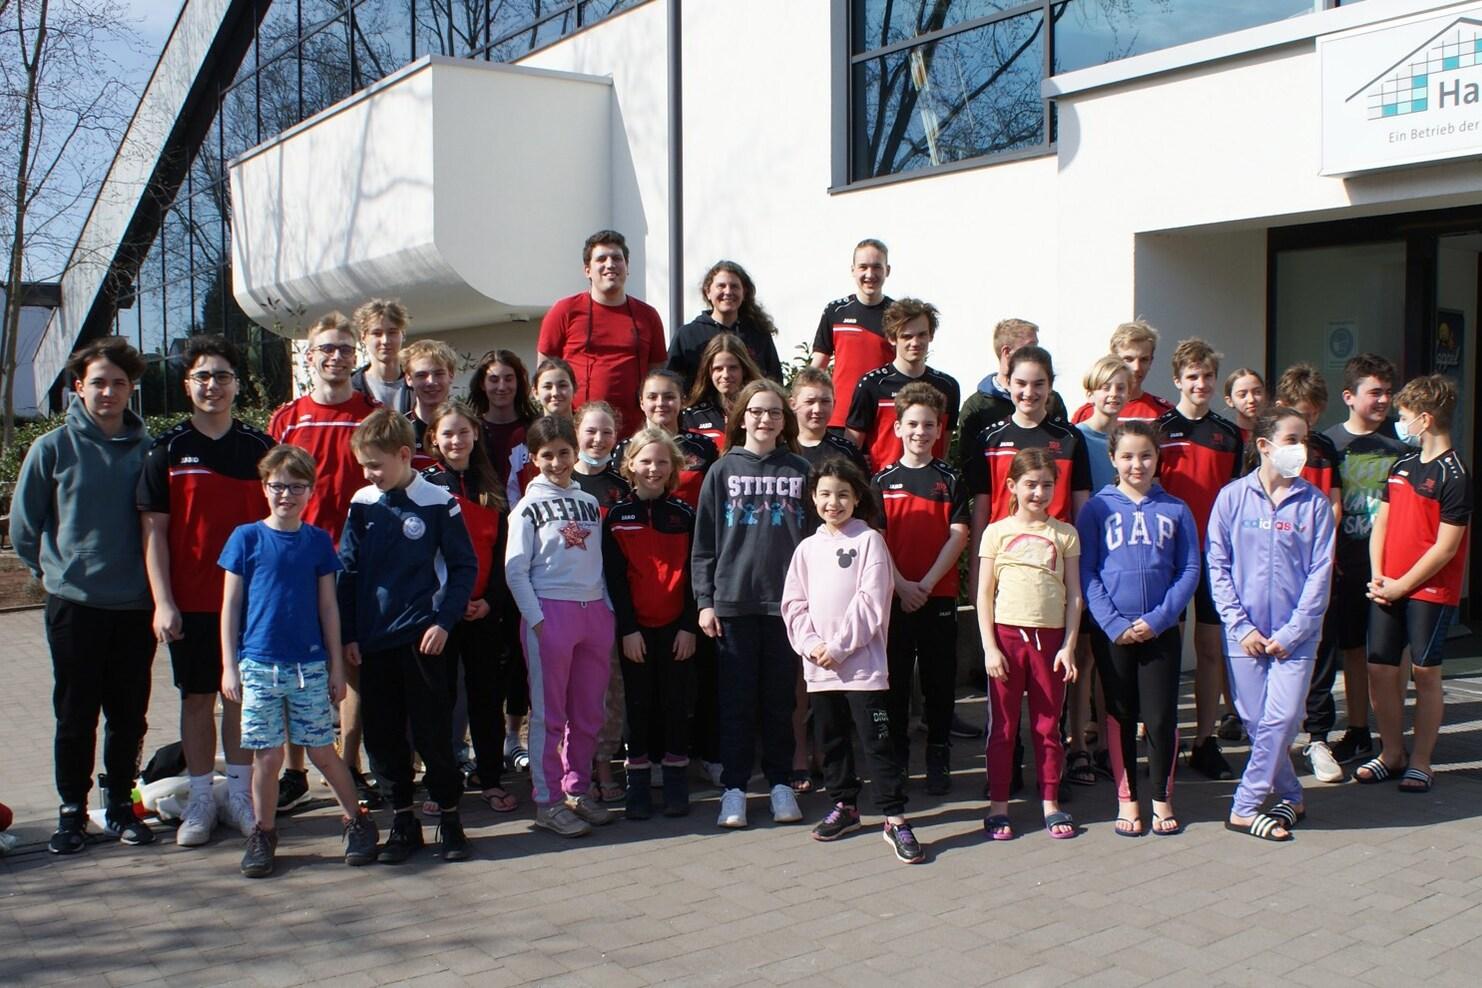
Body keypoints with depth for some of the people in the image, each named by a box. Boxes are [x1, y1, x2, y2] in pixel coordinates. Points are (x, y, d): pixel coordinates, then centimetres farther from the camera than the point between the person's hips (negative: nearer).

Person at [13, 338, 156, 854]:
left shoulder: (147, 450, 1)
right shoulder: (53, 448, -3)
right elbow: (23, 526, 5)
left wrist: (151, 576, 4)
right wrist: (57, 569, 5)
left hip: (136, 605, 2)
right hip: (74, 604, -1)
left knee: (129, 715, 9)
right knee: (76, 715, 7)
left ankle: (121, 804, 24)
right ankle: (72, 810, 20)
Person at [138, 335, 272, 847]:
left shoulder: (259, 447, 3)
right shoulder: (167, 450, 1)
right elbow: (154, 530, -1)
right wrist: (163, 602, -8)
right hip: (189, 601, 0)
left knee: (242, 695, 7)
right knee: (196, 697, 7)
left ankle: (240, 794, 18)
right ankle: (200, 800, 17)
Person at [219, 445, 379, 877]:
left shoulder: (318, 540, 4)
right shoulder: (246, 538, -1)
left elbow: (328, 607, 8)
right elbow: (230, 604, 2)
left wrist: (336, 666, 7)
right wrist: (229, 666, -1)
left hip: (310, 665, 1)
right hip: (259, 664, -1)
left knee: (322, 752, 6)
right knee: (267, 756, 3)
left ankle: (358, 821, 21)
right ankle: (263, 834, 20)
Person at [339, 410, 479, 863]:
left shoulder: (439, 503, -4)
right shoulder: (362, 504, 5)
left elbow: (464, 567, 0)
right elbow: (347, 572, 9)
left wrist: (444, 621, -9)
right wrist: (347, 634, 4)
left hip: (421, 638, -3)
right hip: (372, 641, 4)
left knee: (432, 733, 1)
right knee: (382, 736, 8)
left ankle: (449, 819, 15)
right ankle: (402, 822, 21)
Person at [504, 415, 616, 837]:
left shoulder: (590, 502, 15)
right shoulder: (528, 507, 2)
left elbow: (601, 561, 16)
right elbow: (515, 569, -4)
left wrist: (610, 608, 5)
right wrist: (536, 618, -11)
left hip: (594, 611, 4)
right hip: (550, 612, -4)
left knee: (589, 712, 8)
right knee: (549, 714, 0)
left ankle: (577, 789, 21)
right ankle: (547, 801, 7)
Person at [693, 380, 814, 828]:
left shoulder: (800, 471, 6)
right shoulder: (722, 471, 4)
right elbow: (704, 543, 3)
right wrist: (705, 600, -3)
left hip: (787, 602, 1)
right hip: (733, 602, 0)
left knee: (780, 699, 8)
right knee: (736, 699, 4)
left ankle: (780, 783, 19)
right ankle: (734, 787, 12)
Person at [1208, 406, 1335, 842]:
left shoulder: (1314, 504, 0)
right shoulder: (1232, 497, -1)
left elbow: (1320, 574, -1)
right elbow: (1217, 566, 0)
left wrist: (1290, 633, -8)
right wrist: (1241, 626, -7)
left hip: (1295, 635, 0)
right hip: (1245, 633, 0)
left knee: (1281, 719, -8)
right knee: (1256, 721, 5)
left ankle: (1244, 807, 5)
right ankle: (1291, 797, 25)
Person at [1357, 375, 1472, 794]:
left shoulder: (1455, 475, -11)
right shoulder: (1402, 465, 11)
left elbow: (1446, 546, -14)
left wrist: (1401, 586, -12)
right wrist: (1377, 577, 0)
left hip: (1430, 590, -6)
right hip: (1389, 588, 6)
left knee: (1425, 672, 1)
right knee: (1380, 668, 6)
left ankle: (1421, 761, 12)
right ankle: (1392, 752, 20)